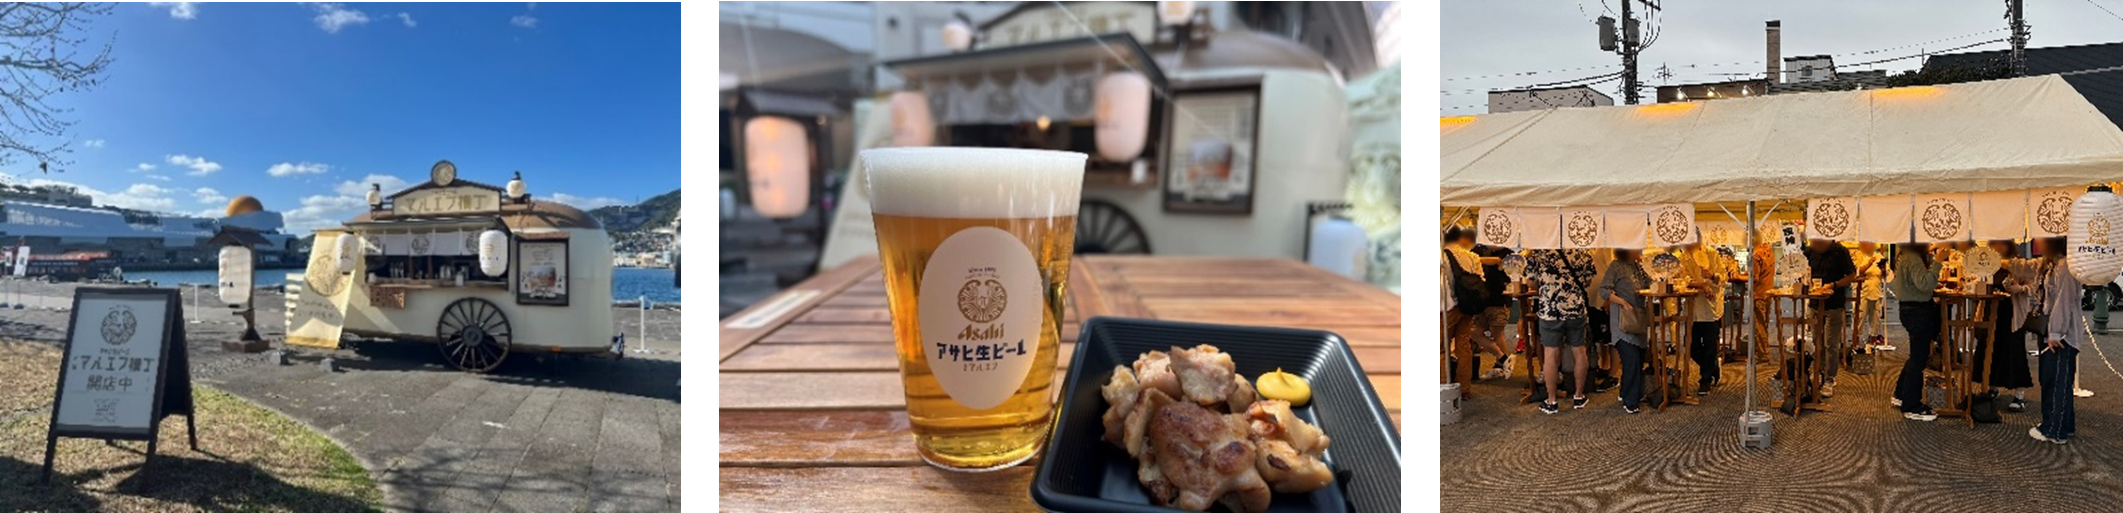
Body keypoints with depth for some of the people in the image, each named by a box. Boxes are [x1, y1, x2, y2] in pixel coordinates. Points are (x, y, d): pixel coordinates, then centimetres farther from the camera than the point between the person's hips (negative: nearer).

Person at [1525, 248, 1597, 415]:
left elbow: (1532, 282, 1)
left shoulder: (1537, 254, -5)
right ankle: (1579, 397, 25)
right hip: (1576, 308, 2)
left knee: (1550, 355, 3)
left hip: (1549, 309, -2)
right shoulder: (1581, 253, 2)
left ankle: (1551, 402, 9)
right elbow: (1588, 282, 10)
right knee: (1579, 352, 14)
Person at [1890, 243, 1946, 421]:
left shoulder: (1905, 256, 10)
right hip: (1918, 311, -11)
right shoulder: (1912, 259, -20)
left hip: (1909, 308, 11)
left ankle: (1900, 396, 31)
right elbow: (1924, 284, -31)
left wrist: (1929, 258, 11)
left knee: (1917, 355, 22)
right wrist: (1937, 262, -29)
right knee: (1918, 358, -3)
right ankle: (1912, 407, 3)